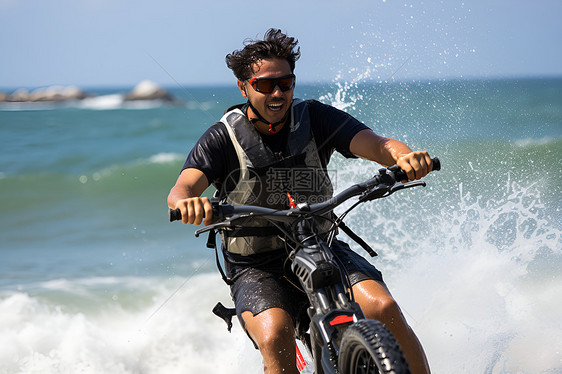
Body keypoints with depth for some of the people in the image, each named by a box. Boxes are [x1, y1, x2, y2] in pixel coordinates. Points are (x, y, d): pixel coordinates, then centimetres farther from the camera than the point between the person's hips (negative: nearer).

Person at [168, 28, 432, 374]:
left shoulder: (315, 119, -2)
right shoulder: (222, 139, -6)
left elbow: (377, 145, -16)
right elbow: (181, 189, -21)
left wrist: (405, 156, -40)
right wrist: (187, 202, -47)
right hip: (256, 268, -2)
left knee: (385, 309, -23)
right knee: (275, 339, -31)